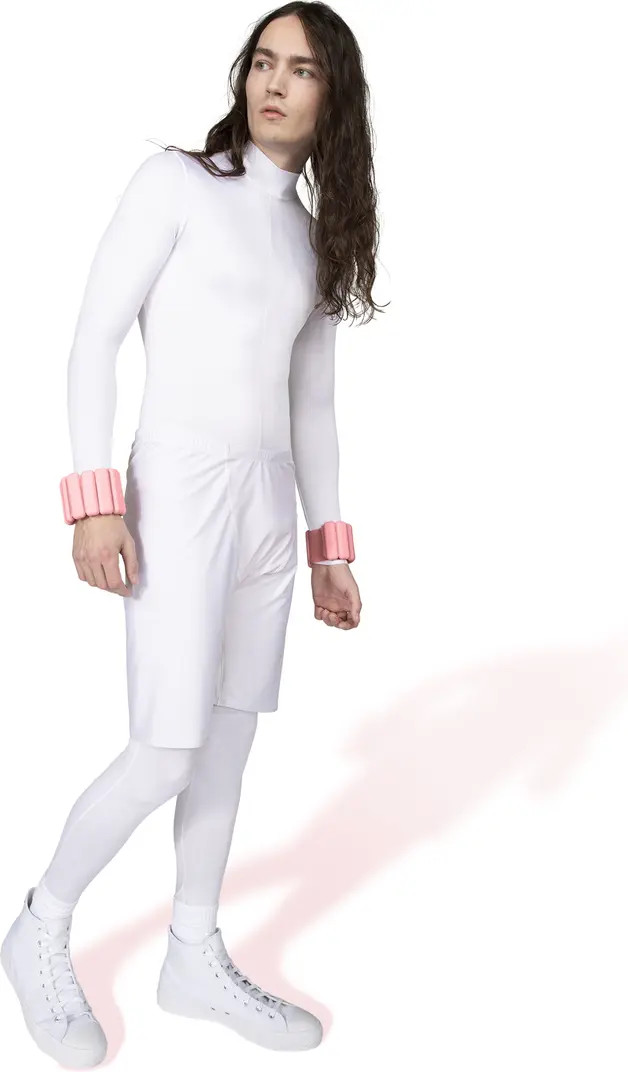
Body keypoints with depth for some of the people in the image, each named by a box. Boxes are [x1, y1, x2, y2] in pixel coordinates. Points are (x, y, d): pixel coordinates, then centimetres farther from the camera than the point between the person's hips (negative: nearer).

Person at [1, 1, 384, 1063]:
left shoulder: (314, 236, 15)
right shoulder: (174, 180, -1)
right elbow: (94, 337, -7)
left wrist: (330, 546, 13)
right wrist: (94, 501, -16)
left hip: (266, 503, 6)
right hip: (178, 492, -6)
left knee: (228, 743, 10)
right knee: (164, 758, -8)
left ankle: (195, 961, 26)